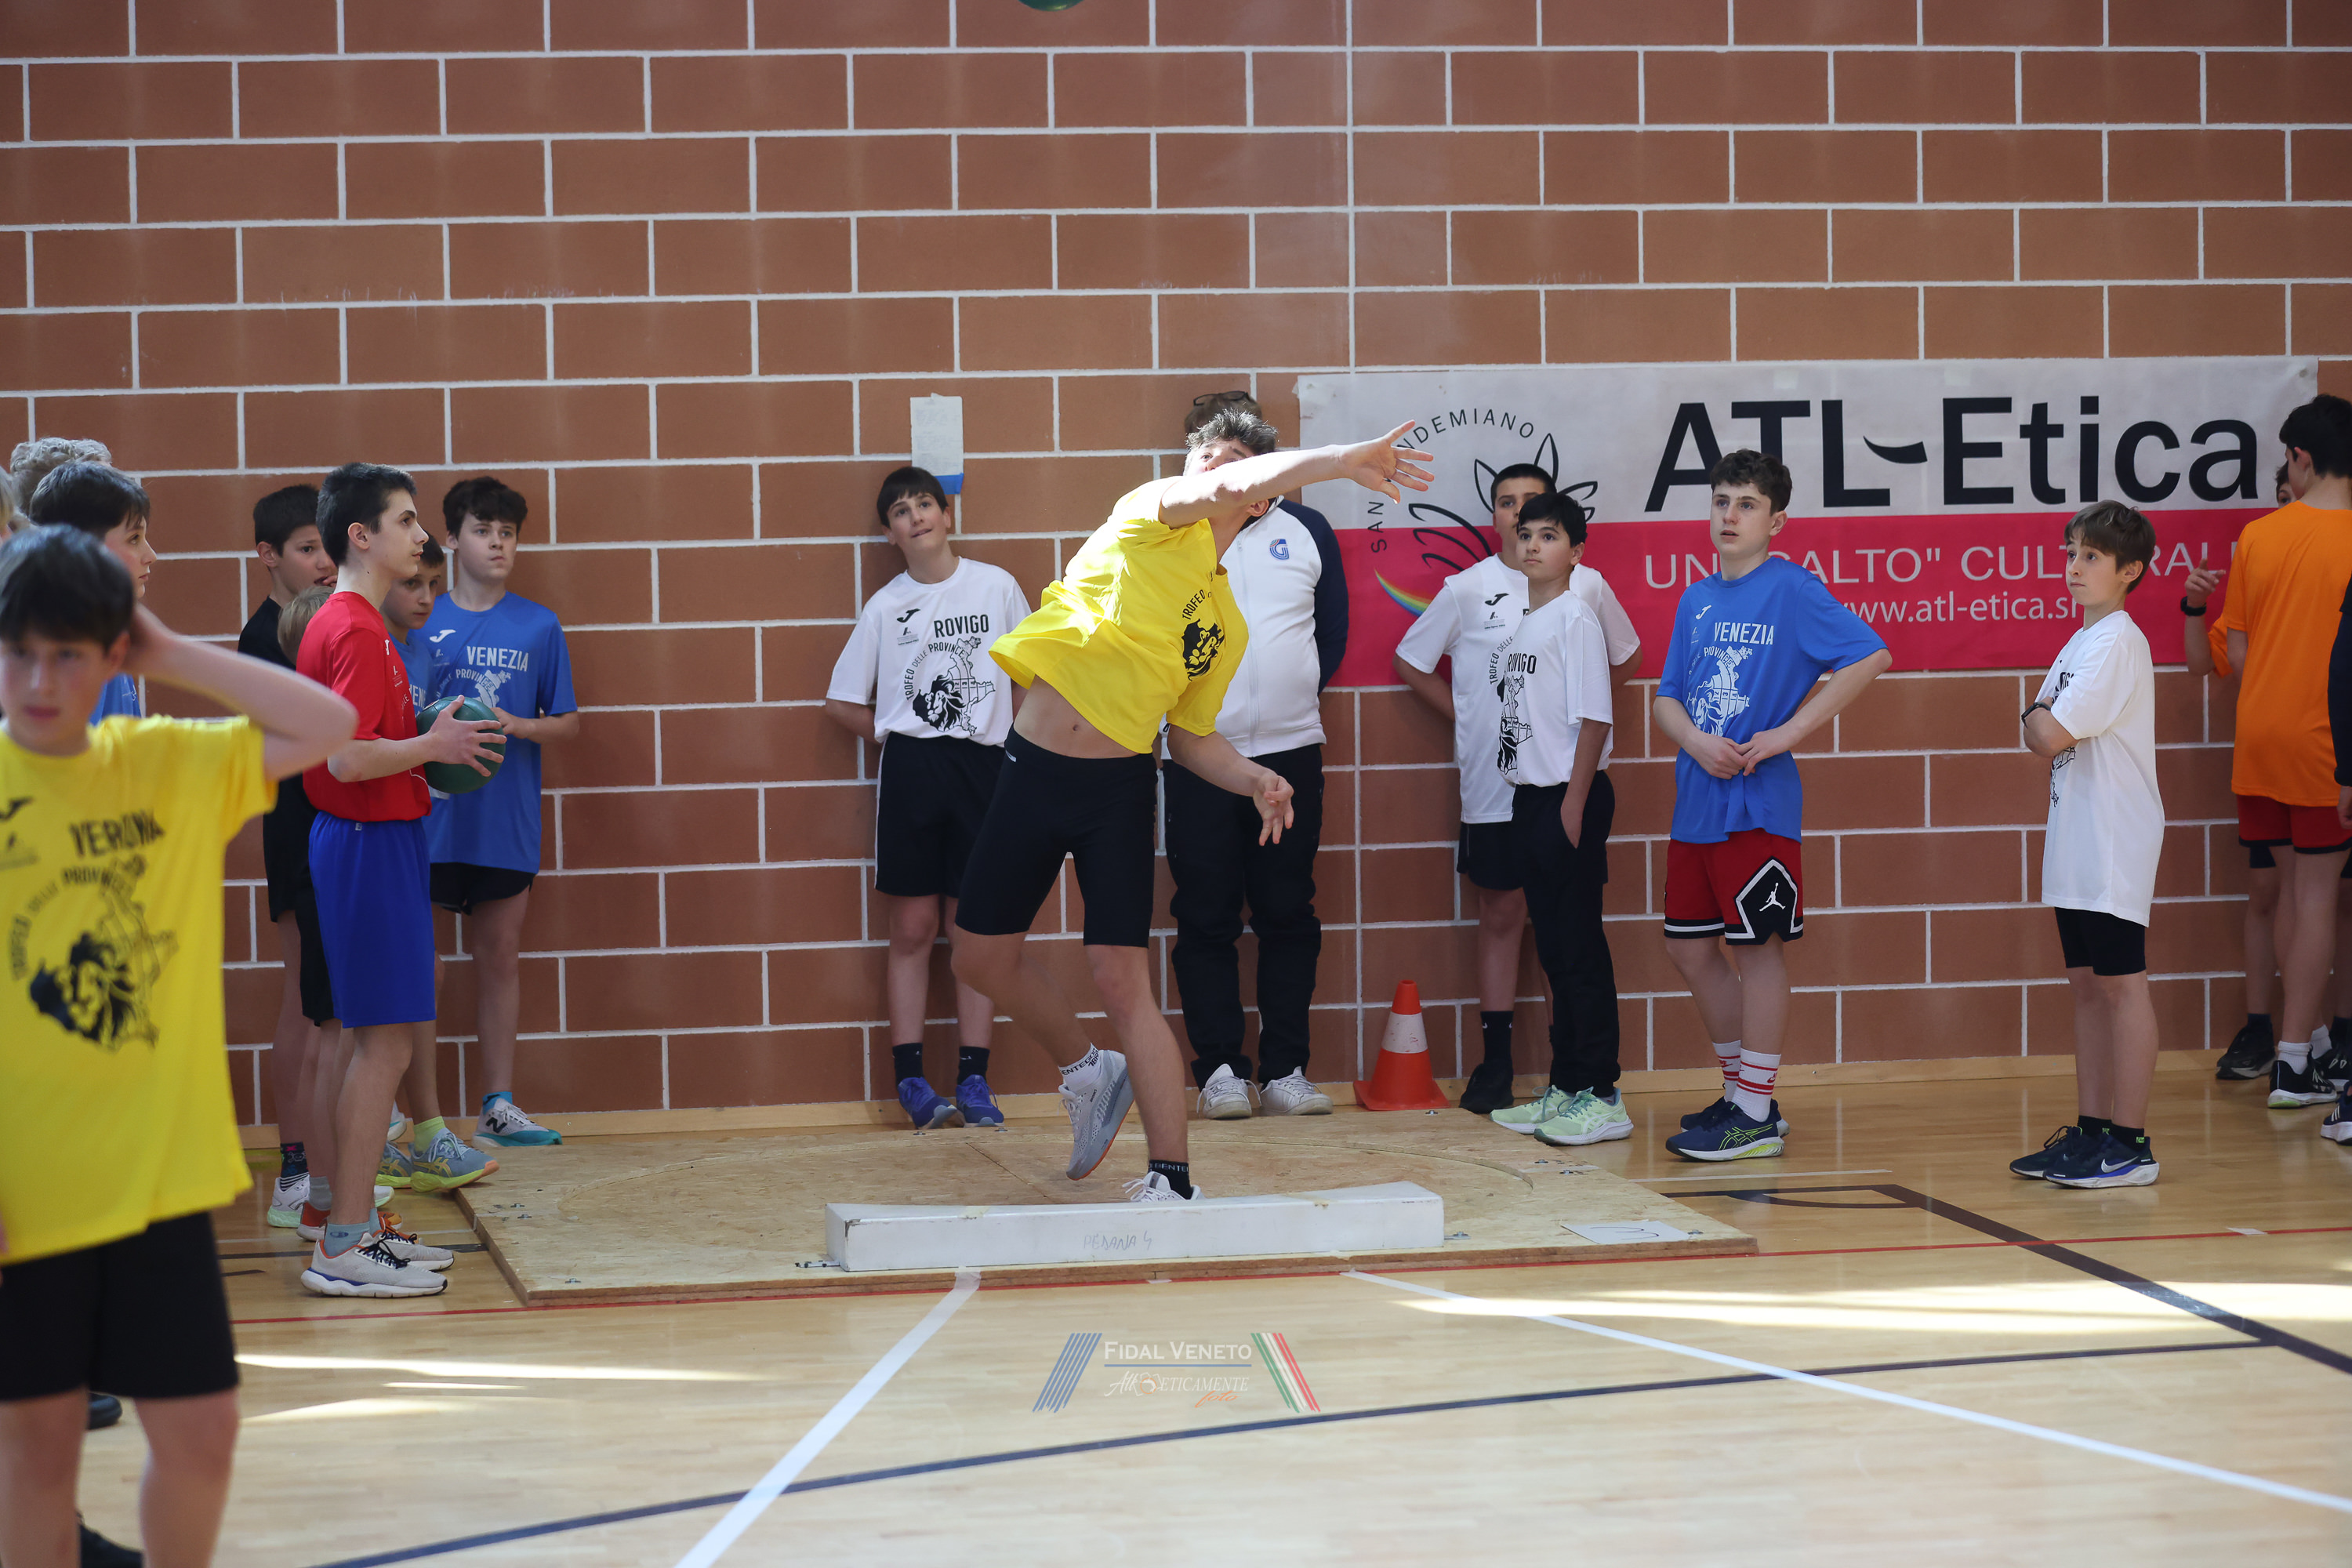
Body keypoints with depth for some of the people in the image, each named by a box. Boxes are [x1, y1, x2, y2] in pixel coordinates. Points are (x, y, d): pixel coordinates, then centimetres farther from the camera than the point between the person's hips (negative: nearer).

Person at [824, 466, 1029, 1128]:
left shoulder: (997, 587, 5)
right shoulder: (884, 607, 7)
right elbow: (842, 703, 11)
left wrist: (1021, 751, 4)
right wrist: (899, 738, 3)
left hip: (983, 769, 0)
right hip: (910, 772, 0)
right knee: (912, 930, 0)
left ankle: (973, 1079, 4)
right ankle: (911, 1079, 3)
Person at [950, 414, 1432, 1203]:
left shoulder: (1226, 624, 10)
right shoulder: (1151, 517, 0)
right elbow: (1225, 488, -21)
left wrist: (1254, 778, -2)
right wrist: (1346, 459, -28)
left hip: (1117, 785, 1)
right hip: (1031, 770, -1)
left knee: (1122, 980, -10)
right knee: (982, 956, 9)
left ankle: (1171, 1179, -8)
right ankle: (1087, 1070, 35)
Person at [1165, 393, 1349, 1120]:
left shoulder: (1307, 531, 10)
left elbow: (1334, 633, 15)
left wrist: (1295, 697, 8)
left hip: (1291, 752, 2)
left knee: (1288, 917, 4)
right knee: (1206, 919, 0)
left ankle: (1286, 1068, 9)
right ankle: (1219, 1068, 6)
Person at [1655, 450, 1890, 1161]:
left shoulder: (1791, 589, -8)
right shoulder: (1696, 600, 13)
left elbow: (1870, 655, -16)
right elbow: (1667, 696, 14)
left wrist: (1788, 733, -17)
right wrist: (1696, 742, -9)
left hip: (1758, 802, -7)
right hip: (1696, 802, 8)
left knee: (1758, 948, -2)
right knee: (1690, 947, 11)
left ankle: (1757, 1115, 4)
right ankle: (1740, 1090, 24)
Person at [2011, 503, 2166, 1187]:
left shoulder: (2116, 642, -15)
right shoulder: (2080, 644, 15)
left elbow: (2052, 736, -20)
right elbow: (2043, 738, 18)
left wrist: (2036, 715, 0)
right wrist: (2041, 720, -2)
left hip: (2115, 843, -10)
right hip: (2077, 846, 10)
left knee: (2121, 983, -6)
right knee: (2087, 984, 12)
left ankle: (2130, 1143, -3)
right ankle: (2091, 1131, 18)